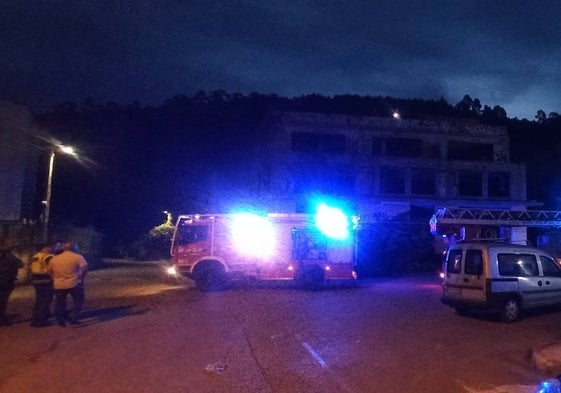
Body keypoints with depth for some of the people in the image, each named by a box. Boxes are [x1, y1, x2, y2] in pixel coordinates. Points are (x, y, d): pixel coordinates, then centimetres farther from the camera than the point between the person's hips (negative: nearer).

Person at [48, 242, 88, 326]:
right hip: (74, 284, -4)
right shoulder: (77, 257, -7)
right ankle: (74, 319, 4)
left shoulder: (54, 258, 7)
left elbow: (49, 270, 11)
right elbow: (84, 268, -16)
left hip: (58, 285, 4)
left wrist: (55, 279, 18)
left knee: (60, 303, 17)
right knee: (78, 301, 10)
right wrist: (81, 278, -3)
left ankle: (61, 321, 24)